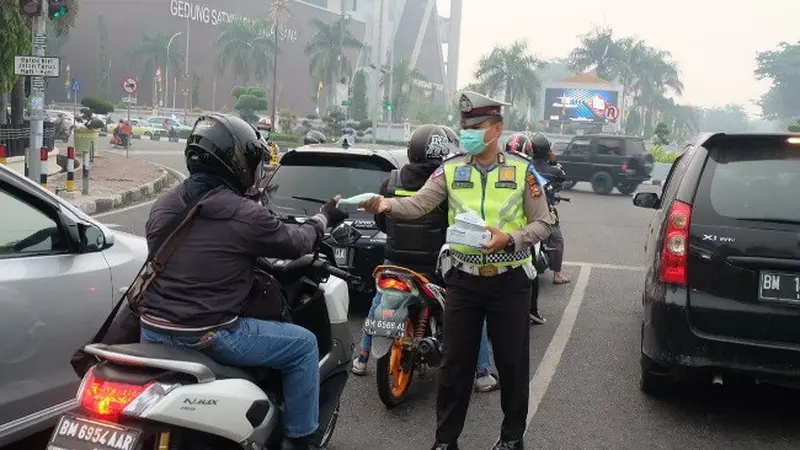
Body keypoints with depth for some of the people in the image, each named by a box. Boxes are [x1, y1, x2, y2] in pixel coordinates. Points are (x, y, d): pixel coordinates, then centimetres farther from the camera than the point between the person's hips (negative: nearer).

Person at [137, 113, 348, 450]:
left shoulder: (163, 205, 5)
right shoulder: (247, 215, -14)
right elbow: (295, 244, 1)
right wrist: (325, 218, 21)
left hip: (153, 331, 7)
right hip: (208, 337, -6)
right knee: (304, 345, 8)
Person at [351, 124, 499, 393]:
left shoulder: (391, 181, -4)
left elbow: (380, 222, 8)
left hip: (396, 260, 4)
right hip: (436, 265, -3)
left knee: (378, 304, 29)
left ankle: (362, 358, 35)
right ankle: (482, 373, 12)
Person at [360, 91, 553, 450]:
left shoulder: (522, 170, -2)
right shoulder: (451, 170, 1)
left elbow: (543, 223, -1)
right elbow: (418, 204, -12)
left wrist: (509, 239, -19)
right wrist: (386, 204, -32)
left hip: (509, 281, -1)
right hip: (463, 279, 1)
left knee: (512, 362, 10)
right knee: (455, 363, 7)